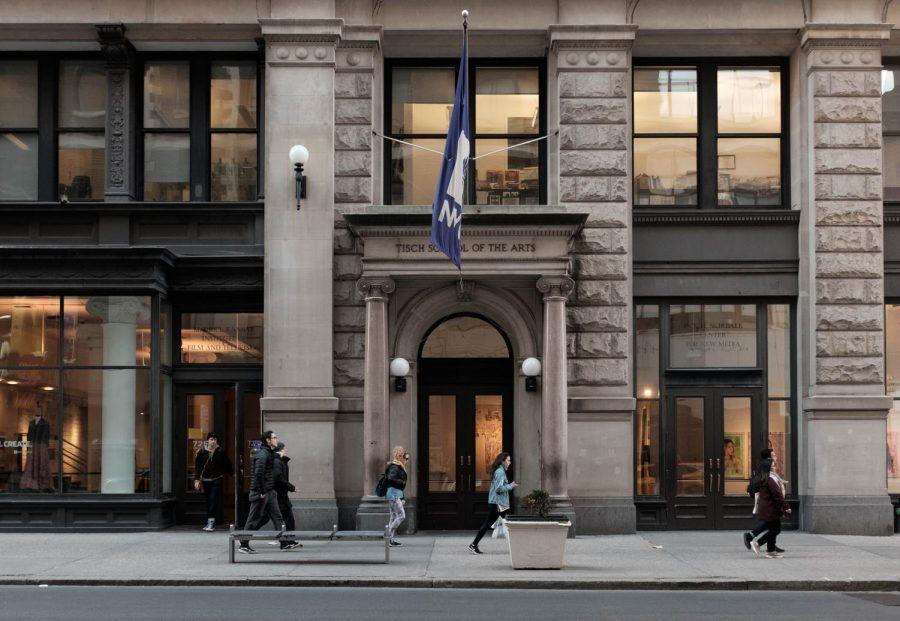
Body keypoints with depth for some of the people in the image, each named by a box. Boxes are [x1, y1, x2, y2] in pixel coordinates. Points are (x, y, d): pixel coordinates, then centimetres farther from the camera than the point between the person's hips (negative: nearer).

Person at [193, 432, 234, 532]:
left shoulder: (221, 451, -2)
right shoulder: (202, 452, 0)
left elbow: (227, 464, 9)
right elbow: (197, 467, 2)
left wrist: (233, 473, 11)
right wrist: (197, 480, -3)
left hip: (217, 480, -2)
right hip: (206, 480, 2)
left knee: (214, 500, -13)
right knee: (208, 502, 10)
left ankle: (211, 521, -15)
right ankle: (210, 522, 20)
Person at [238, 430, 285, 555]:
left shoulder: (270, 453, 15)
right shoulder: (262, 454, -17)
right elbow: (258, 473, -24)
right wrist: (262, 492, -22)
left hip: (269, 492, 10)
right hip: (261, 493, -10)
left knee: (276, 516, 6)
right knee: (254, 519, -1)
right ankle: (243, 545, 7)